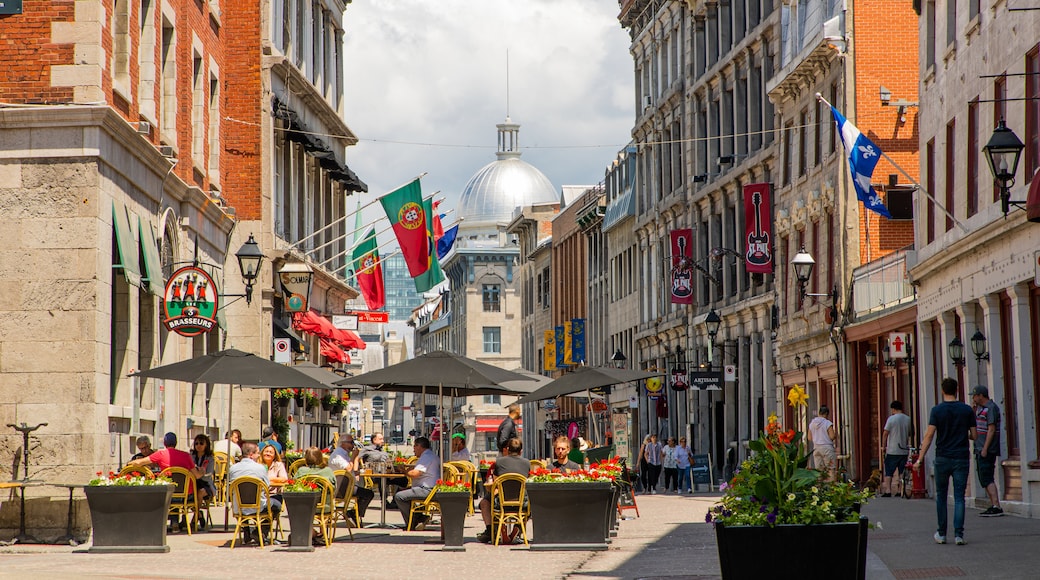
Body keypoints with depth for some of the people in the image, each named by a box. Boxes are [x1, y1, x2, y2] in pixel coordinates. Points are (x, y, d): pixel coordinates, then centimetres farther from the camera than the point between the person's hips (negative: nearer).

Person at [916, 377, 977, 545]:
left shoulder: (937, 410, -5)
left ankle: (941, 533, 16)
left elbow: (929, 436, -10)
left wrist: (920, 459, -8)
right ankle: (959, 534, -9)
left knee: (941, 496, 12)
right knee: (959, 497, 1)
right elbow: (974, 435, 4)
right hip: (961, 458, 1)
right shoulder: (967, 410, 0)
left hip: (942, 459, -1)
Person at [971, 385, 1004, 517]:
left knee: (987, 479, -14)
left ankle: (997, 507, -18)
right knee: (984, 479, 12)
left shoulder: (991, 408, -13)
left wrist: (985, 449, -21)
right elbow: (974, 425, 25)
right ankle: (992, 506, 15)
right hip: (980, 450, 10)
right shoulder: (981, 408, 16)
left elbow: (991, 429, -18)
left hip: (988, 450, -10)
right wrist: (973, 409, 12)